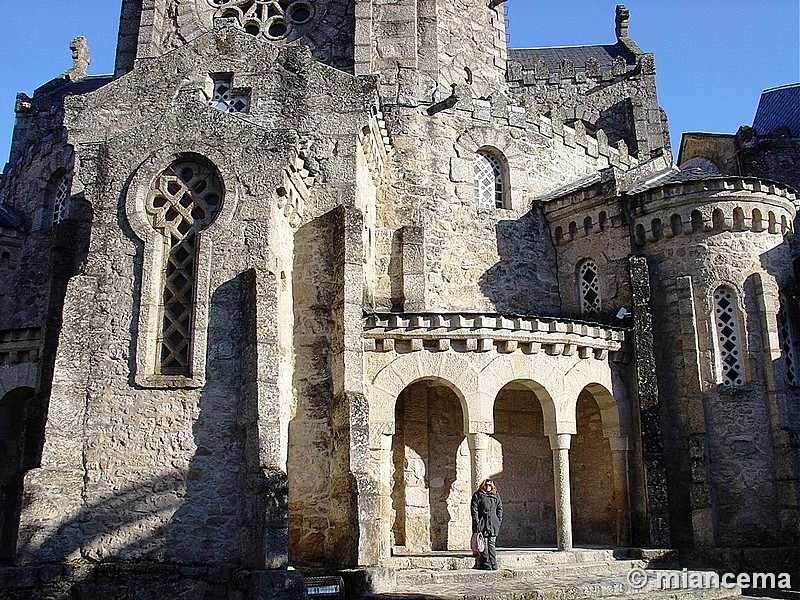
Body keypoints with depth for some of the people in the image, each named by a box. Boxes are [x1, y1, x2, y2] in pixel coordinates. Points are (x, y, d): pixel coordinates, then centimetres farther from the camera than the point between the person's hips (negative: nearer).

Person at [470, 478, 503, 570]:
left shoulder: (496, 495, 16)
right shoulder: (477, 495, 4)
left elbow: (500, 508, 18)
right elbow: (474, 509, -1)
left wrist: (499, 520, 7)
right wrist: (477, 521, -10)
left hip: (493, 524, 3)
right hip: (482, 523, -3)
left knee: (491, 544, 5)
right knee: (483, 545, -4)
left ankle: (493, 565, 8)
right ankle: (486, 565, -1)